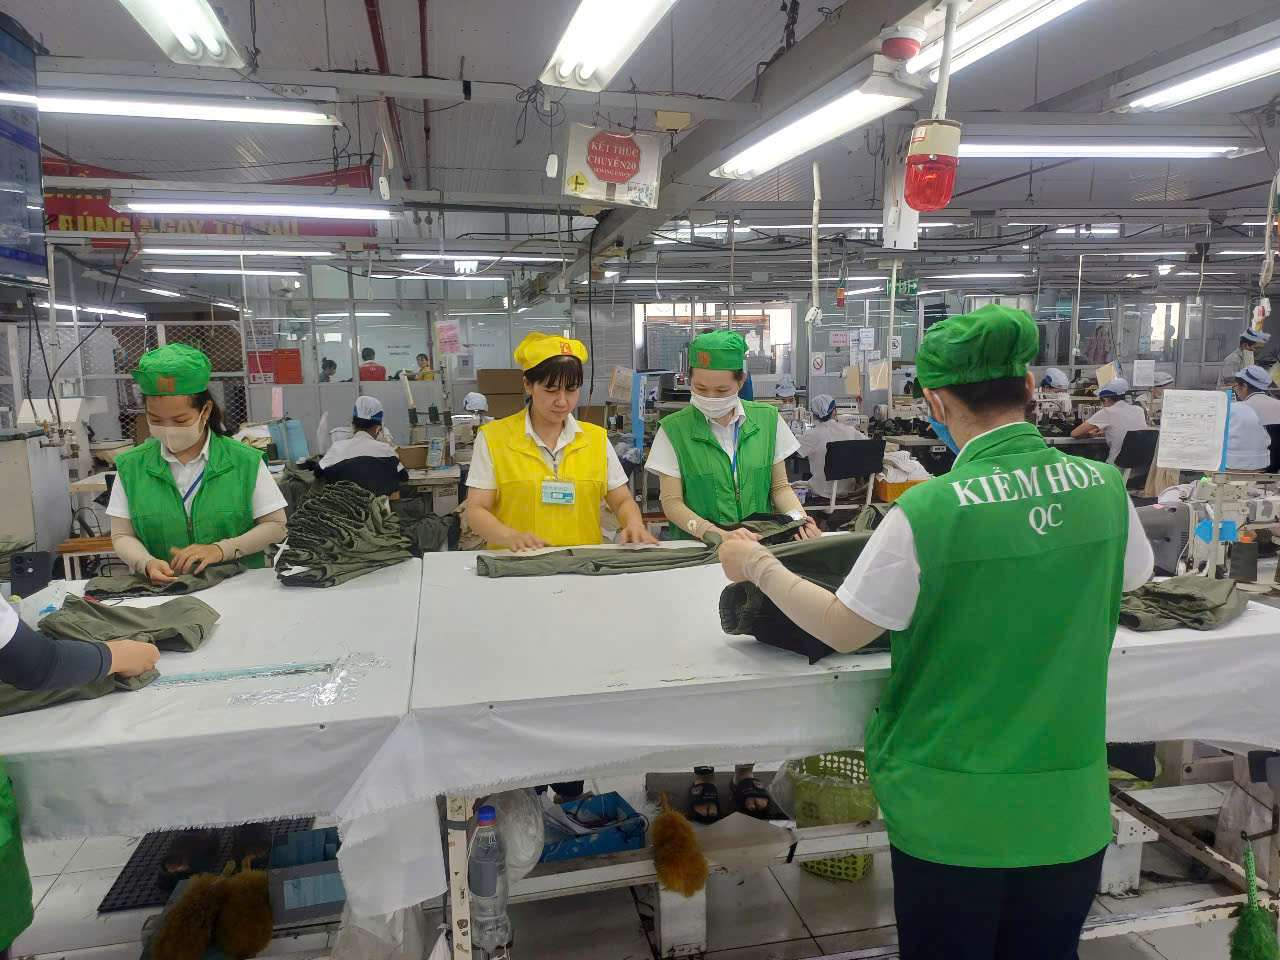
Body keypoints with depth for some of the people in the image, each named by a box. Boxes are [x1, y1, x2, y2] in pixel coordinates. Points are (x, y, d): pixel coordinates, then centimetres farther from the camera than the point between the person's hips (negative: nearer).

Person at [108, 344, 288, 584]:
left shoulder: (245, 461, -1)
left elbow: (275, 526, 0)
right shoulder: (130, 466, 5)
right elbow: (122, 535, 6)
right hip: (158, 594, 4)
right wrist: (147, 564, -14)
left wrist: (221, 550, -13)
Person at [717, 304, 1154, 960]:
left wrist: (758, 566, 2)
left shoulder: (928, 511, -22)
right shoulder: (1104, 487, -8)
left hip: (953, 813, -4)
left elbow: (842, 631, -11)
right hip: (1068, 808, 4)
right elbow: (1134, 576, 14)